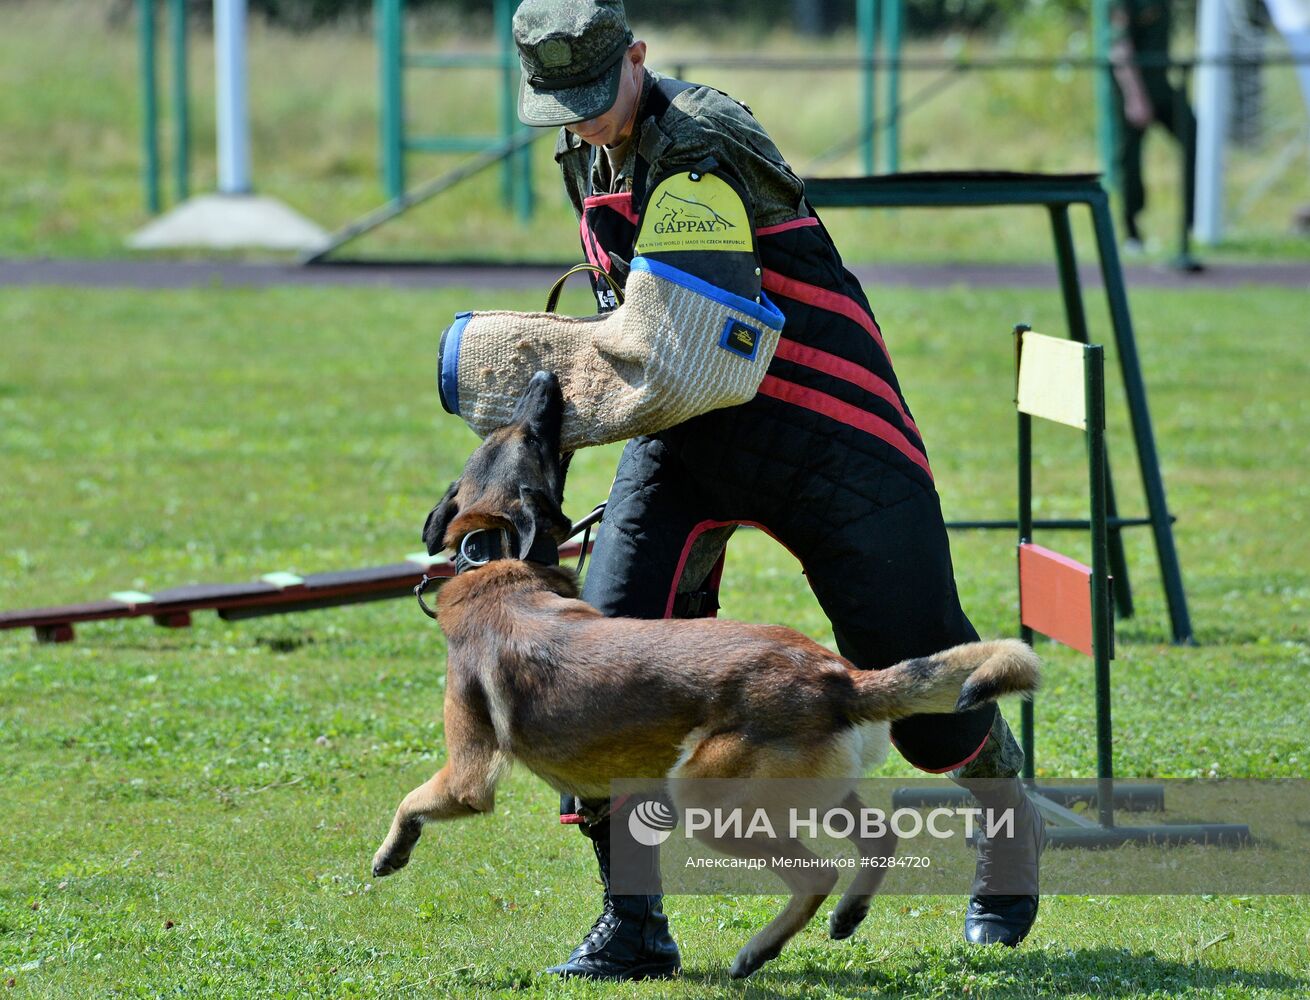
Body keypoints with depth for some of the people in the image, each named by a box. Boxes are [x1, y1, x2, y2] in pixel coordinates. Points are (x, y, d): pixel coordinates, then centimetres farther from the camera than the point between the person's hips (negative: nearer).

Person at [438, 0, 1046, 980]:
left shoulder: (700, 149, -23)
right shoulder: (592, 154, 7)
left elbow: (666, 360, -27)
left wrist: (507, 355, -18)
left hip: (828, 438, -7)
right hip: (690, 431, 7)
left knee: (912, 663, 1)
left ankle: (1012, 828, 31)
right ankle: (631, 921, -6)